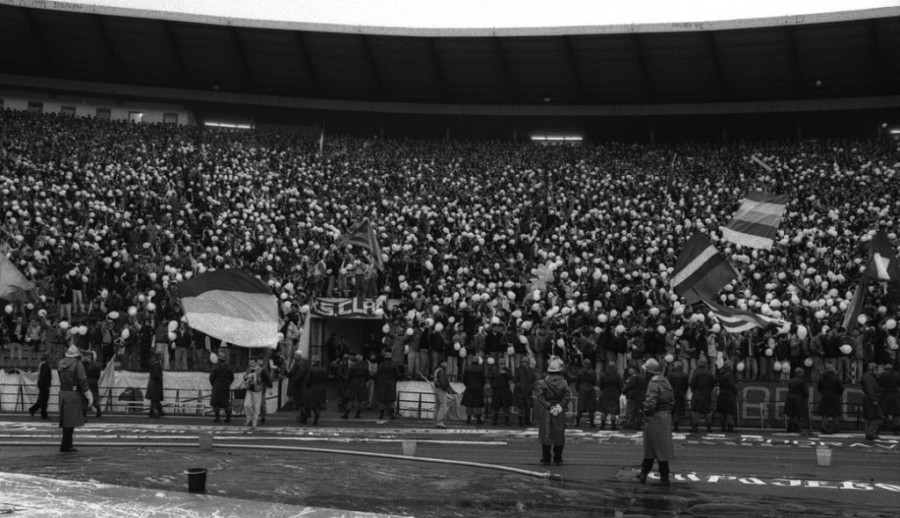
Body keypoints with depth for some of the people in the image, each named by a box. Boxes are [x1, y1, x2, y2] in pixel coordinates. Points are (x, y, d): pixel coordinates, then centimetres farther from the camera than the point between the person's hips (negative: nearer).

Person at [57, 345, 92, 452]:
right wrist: (89, 396, -12)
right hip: (74, 394, -7)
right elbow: (83, 381, -16)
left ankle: (68, 444, 18)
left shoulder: (61, 364, 8)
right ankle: (65, 446, -7)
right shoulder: (78, 364, -11)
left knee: (66, 419, 14)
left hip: (63, 393, 7)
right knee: (70, 420, -5)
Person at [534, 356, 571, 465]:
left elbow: (540, 397, -11)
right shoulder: (563, 383, -3)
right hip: (560, 414, 1)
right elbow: (567, 396, -8)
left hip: (545, 412, -1)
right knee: (559, 435, 10)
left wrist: (549, 407, -8)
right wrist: (560, 406, -6)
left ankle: (546, 459, 9)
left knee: (546, 435, 7)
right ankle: (558, 459, 14)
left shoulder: (542, 383, -6)